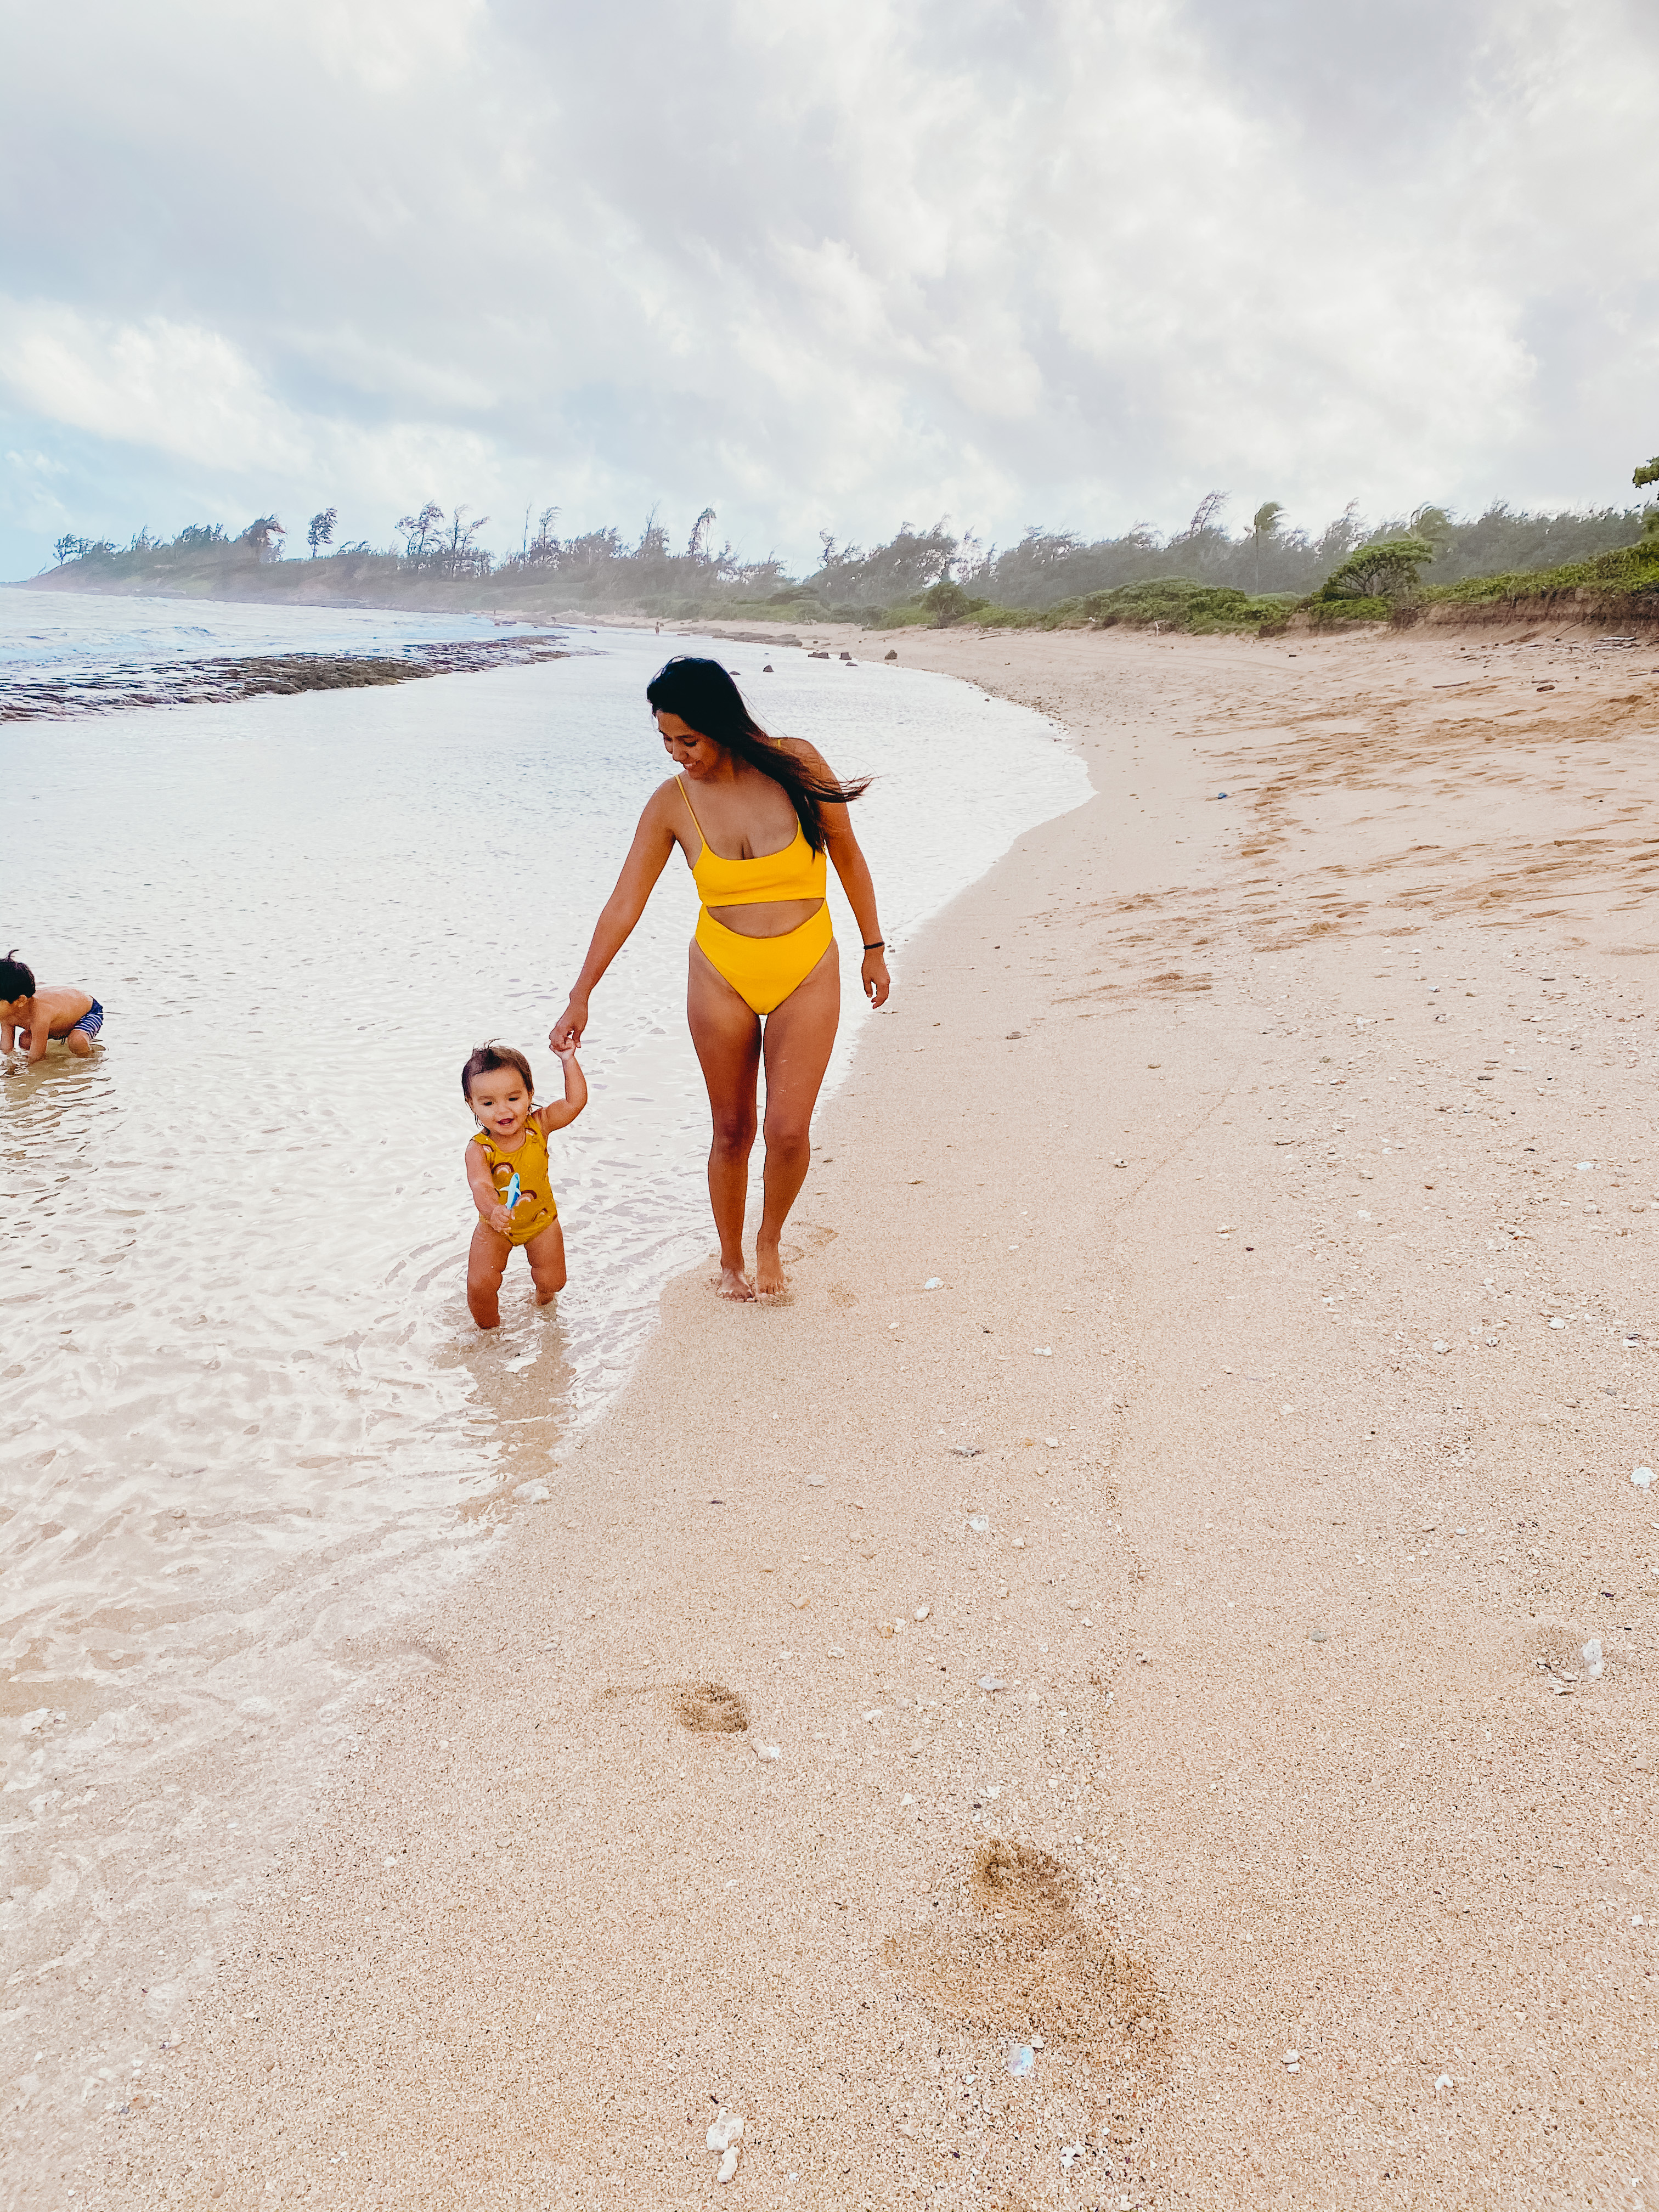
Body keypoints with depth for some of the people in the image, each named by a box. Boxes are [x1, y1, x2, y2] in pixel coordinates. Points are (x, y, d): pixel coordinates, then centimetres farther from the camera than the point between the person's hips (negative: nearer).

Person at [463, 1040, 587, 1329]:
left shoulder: (538, 1126, -21)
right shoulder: (478, 1149, -29)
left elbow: (575, 1102, -23)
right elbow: (481, 1186, -43)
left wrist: (568, 1059, -27)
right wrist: (493, 1211, -65)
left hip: (541, 1220, 2)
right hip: (496, 1228, -2)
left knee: (552, 1282, 7)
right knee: (480, 1286, -9)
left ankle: (543, 1297, 46)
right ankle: (490, 1329, 22)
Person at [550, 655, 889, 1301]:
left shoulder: (798, 765, -11)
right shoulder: (673, 803, -9)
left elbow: (847, 856, 2)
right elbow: (624, 905, -5)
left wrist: (873, 947, 6)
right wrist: (579, 998, -5)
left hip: (807, 972, -1)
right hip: (722, 974, 1)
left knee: (788, 1129, -8)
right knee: (732, 1131, 8)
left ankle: (770, 1241, 22)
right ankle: (731, 1260, 30)